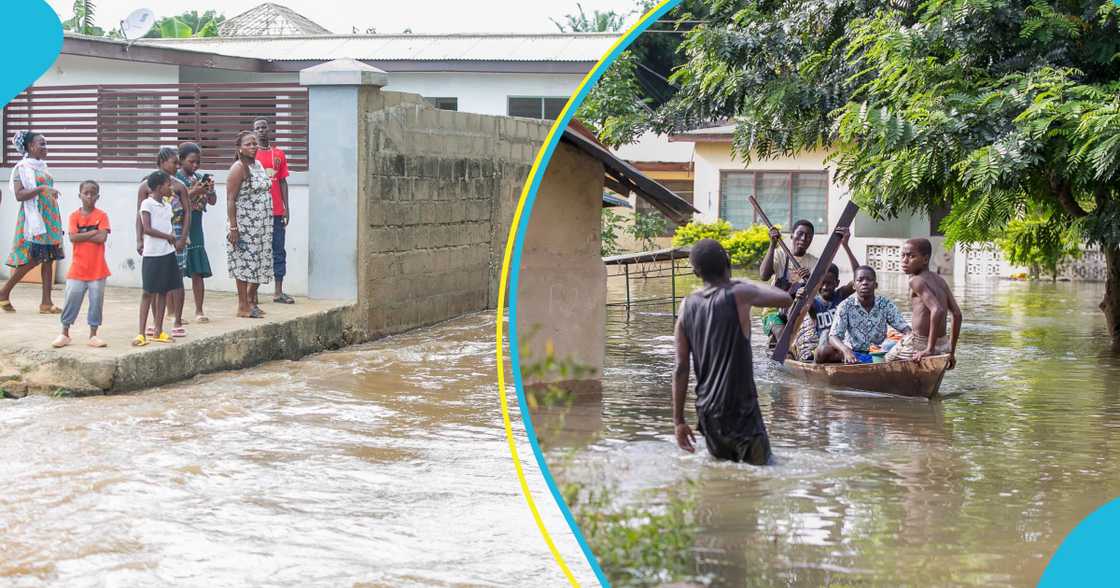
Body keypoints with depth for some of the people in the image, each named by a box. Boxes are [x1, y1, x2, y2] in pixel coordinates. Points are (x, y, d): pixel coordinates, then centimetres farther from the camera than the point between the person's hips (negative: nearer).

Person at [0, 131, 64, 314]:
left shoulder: (43, 166, 15)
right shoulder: (22, 167, -7)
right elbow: (19, 195, -17)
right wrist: (41, 189, -26)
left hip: (50, 217, 7)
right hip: (33, 217, -7)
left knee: (48, 258, 1)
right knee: (33, 259, -10)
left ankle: (46, 302, 1)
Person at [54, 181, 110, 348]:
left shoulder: (102, 215, 0)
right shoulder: (74, 216, 3)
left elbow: (102, 237, -13)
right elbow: (73, 237, -11)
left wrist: (82, 236, -10)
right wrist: (92, 233, -13)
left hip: (97, 269, 0)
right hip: (78, 268, 0)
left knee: (96, 301, 3)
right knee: (71, 300, 2)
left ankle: (93, 334, 13)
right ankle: (65, 333, 13)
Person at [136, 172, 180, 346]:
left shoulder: (167, 205, 13)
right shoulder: (147, 204, -9)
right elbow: (147, 229, -17)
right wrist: (169, 236, -11)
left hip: (168, 253, 7)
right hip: (152, 254, -7)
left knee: (163, 292, 9)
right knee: (149, 293, -5)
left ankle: (158, 331, 16)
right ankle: (142, 333, -2)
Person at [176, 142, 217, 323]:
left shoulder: (200, 178, 9)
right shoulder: (174, 178, -6)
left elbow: (212, 202, 11)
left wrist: (210, 189, -8)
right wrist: (193, 192, -21)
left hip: (195, 231, 5)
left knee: (198, 272, 5)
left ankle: (199, 311, 11)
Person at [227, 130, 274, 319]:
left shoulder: (258, 165, 13)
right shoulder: (239, 168, -12)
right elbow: (230, 199, -15)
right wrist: (233, 227, -21)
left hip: (262, 225, 8)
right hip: (245, 225, -8)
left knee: (259, 263, 11)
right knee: (245, 261, -4)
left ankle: (252, 301, 22)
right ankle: (243, 305, 3)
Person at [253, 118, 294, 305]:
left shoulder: (279, 154, 9)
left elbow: (282, 182, 10)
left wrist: (286, 208, 4)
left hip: (276, 211, 3)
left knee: (278, 251, 5)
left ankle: (279, 292, 10)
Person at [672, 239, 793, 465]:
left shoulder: (687, 306, 2)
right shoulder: (738, 294, -10)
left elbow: (681, 369, 3)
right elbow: (785, 298, 5)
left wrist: (678, 420, 7)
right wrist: (751, 285, 19)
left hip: (706, 410, 5)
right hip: (740, 409, -5)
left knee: (722, 463, 21)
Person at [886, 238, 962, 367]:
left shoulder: (916, 281, -13)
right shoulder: (939, 280, 12)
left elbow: (937, 310, -27)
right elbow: (957, 314, 13)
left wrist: (929, 349, -24)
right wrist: (951, 351, 18)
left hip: (920, 346, -8)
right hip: (943, 346, 8)